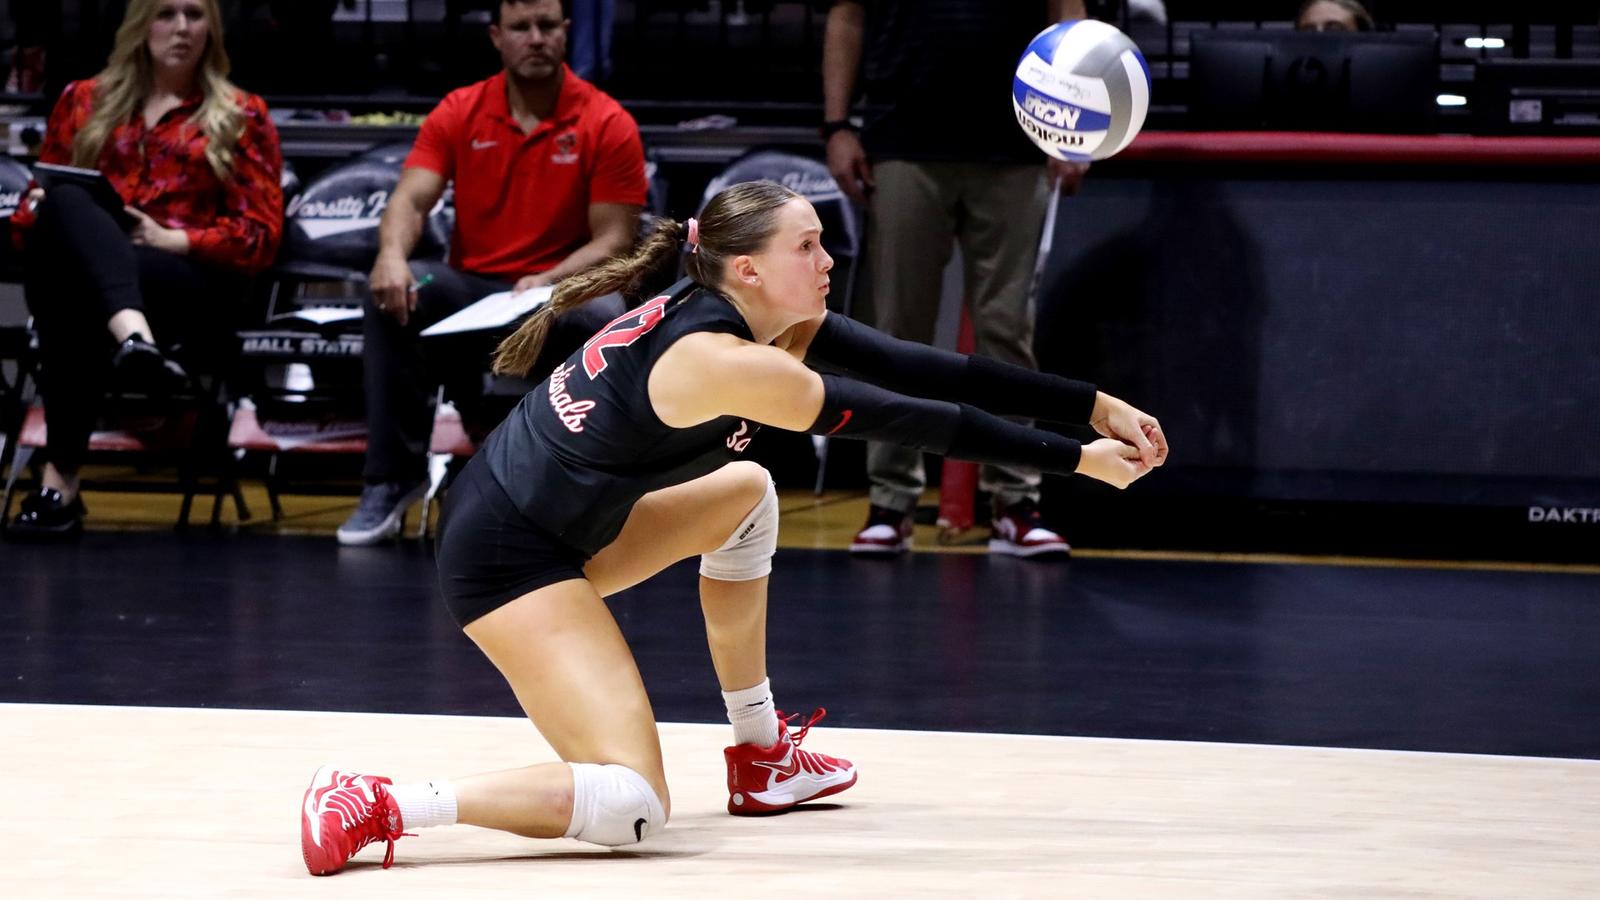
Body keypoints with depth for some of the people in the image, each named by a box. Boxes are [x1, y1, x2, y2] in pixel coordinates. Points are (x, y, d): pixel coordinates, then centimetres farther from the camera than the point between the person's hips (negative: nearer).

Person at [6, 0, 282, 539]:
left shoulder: (241, 116, 18)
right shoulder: (84, 102, 24)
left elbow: (261, 236, 9)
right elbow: (35, 207, 22)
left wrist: (172, 240, -6)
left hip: (191, 295, -2)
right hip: (75, 271, 2)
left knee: (76, 299, -39)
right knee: (67, 205, -37)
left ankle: (61, 476, -47)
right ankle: (132, 338, -59)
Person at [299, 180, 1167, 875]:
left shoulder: (773, 320, 3)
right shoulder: (721, 361, -24)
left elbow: (925, 371, 1)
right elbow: (908, 421, -21)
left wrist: (1094, 405, -1)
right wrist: (1073, 459, -14)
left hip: (569, 522, 10)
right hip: (508, 556, -10)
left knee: (745, 495, 25)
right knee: (633, 807, -16)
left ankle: (761, 758, 31)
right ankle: (375, 805, -17)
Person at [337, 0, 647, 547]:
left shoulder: (607, 125, -3)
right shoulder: (459, 113, 4)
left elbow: (614, 239, -7)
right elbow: (412, 199, -6)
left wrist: (550, 283, -25)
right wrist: (392, 255, -29)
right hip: (472, 291, 2)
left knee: (607, 317, -37)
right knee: (394, 294, -29)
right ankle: (392, 477, -20)